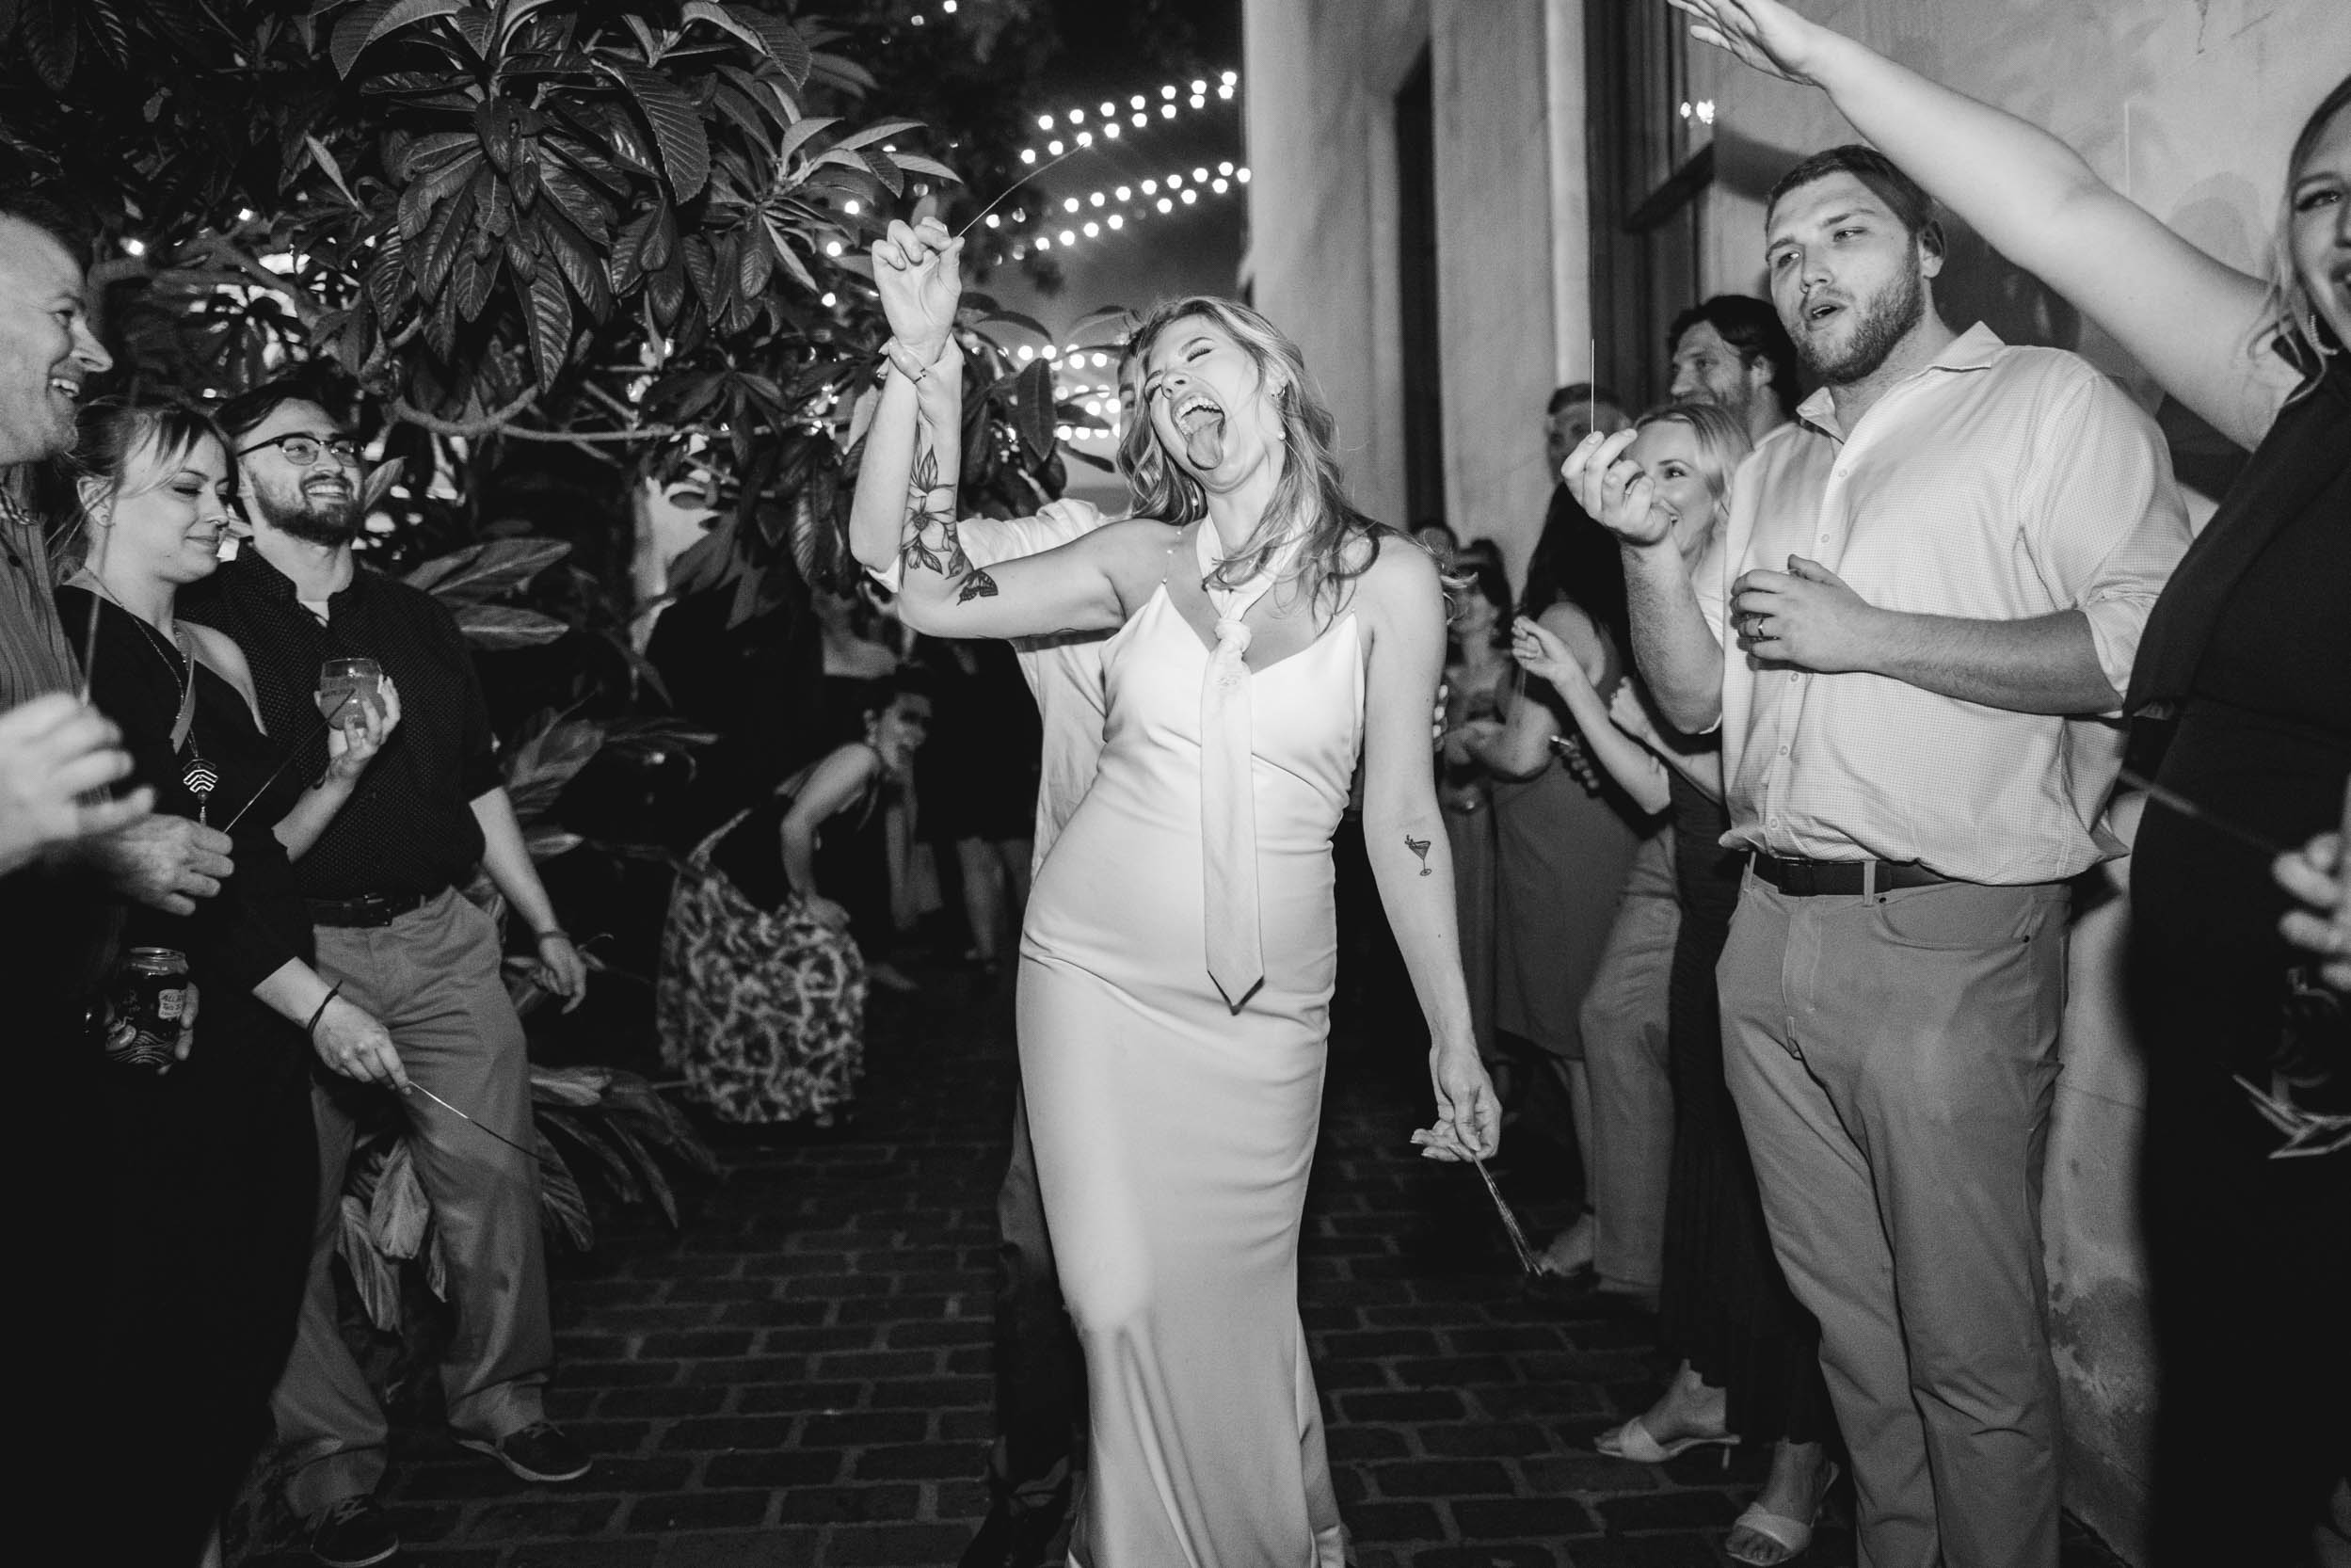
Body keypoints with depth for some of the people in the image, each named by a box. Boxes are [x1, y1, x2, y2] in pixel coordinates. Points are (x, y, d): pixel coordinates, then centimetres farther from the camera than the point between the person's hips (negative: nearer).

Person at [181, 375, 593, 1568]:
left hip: (444, 935, 4)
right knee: (295, 1216, 2)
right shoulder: (209, 625, 0)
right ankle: (333, 1459, 17)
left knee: (494, 1181, 5)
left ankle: (500, 1398, 23)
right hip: (297, 950, -4)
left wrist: (545, 926, 19)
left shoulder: (415, 619, 15)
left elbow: (481, 786, 19)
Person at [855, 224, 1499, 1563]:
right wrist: (914, 355, -9)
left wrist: (1457, 1037, 0)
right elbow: (916, 590, -4)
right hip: (1095, 968, 1)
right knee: (1122, 1300, 1)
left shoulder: (1389, 577, -2)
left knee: (1232, 1301, 7)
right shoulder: (1142, 561, 2)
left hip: (1267, 1001, -1)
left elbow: (1404, 818, 0)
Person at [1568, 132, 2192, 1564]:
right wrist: (1651, 542, 1)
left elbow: (2154, 644, -16)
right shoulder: (1776, 467, 18)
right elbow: (1695, 699, 16)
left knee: (1970, 1349, 4)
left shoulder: (2051, 402, -2)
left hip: (1945, 942, -6)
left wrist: (1870, 634, -14)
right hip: (1771, 932, 6)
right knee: (1849, 1314, 17)